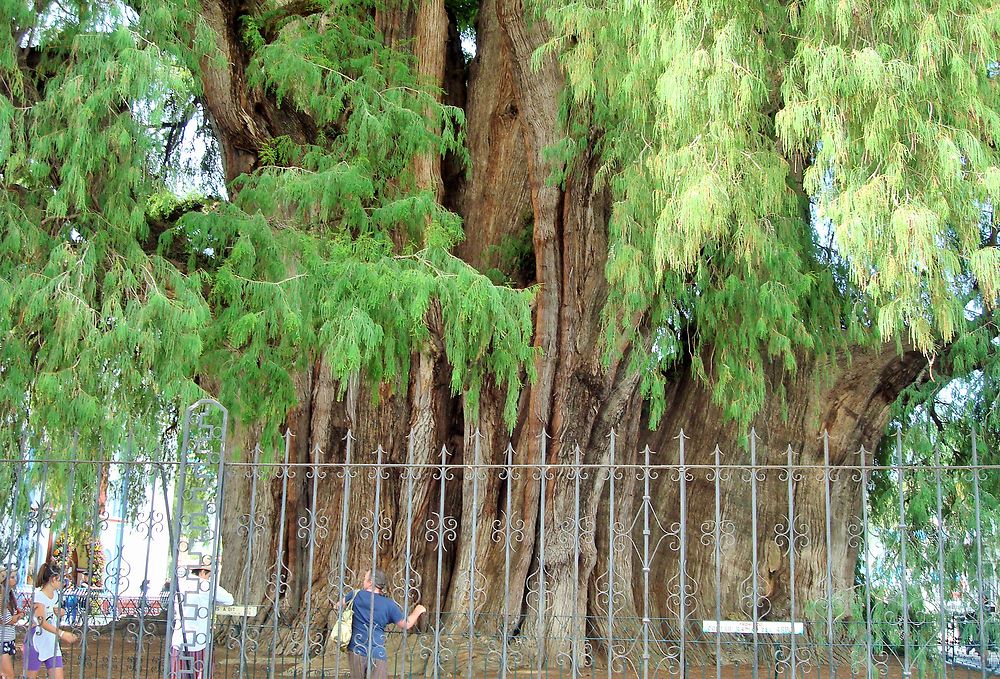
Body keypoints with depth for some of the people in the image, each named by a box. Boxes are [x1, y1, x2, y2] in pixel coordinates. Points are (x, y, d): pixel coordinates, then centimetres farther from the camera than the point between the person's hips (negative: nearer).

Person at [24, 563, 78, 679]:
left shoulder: (55, 594, 7)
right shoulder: (38, 595, -15)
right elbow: (42, 622, -25)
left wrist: (58, 611, -1)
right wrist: (62, 634, -37)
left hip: (52, 643, 7)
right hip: (36, 642, -7)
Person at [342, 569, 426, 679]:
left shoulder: (356, 595, 1)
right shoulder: (389, 604, -2)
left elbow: (339, 605, 20)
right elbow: (405, 625, 5)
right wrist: (417, 611, 23)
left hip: (356, 652, 2)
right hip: (377, 655, -2)